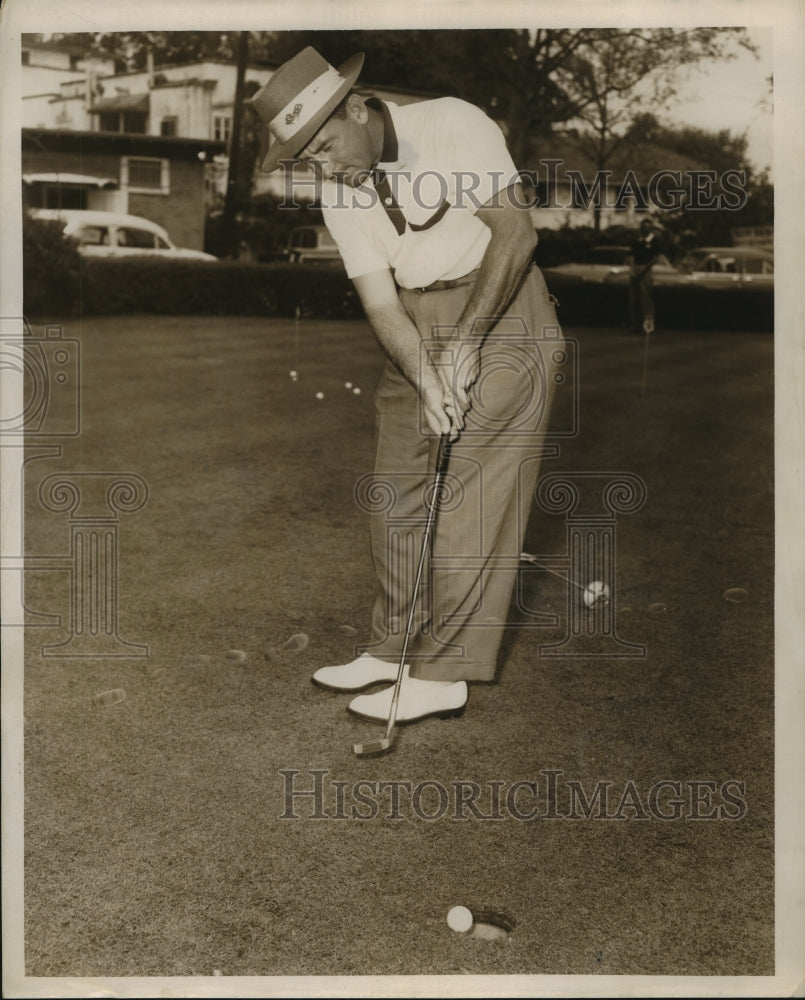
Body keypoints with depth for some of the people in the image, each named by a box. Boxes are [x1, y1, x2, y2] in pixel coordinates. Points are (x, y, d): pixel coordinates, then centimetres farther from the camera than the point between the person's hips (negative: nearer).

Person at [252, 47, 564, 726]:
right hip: (417, 334, 7)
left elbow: (515, 231, -18)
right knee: (395, 492, 7)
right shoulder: (339, 191, 1)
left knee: (471, 498, -8)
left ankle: (443, 676, -4)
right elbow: (381, 302, -5)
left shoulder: (453, 125, -15)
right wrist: (425, 377, -21)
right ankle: (393, 649, 21)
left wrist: (468, 338, -22)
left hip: (501, 313, -6)